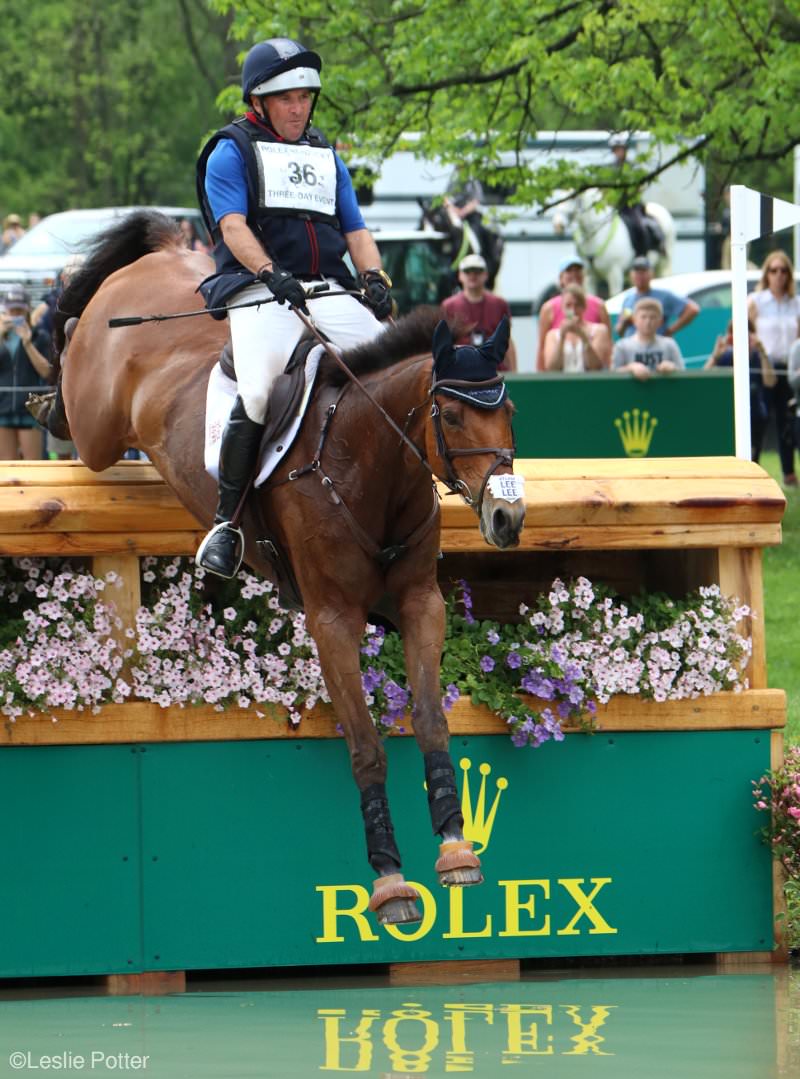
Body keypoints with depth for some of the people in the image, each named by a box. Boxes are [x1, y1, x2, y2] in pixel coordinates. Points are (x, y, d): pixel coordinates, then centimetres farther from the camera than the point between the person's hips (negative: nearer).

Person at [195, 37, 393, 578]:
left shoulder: (326, 156, 24)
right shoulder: (232, 152, 7)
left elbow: (356, 230, 19)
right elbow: (234, 227, -8)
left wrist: (374, 277, -3)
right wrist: (270, 273, -26)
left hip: (329, 290, 5)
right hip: (259, 291, -5)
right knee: (258, 391, -28)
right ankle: (225, 523, -20)